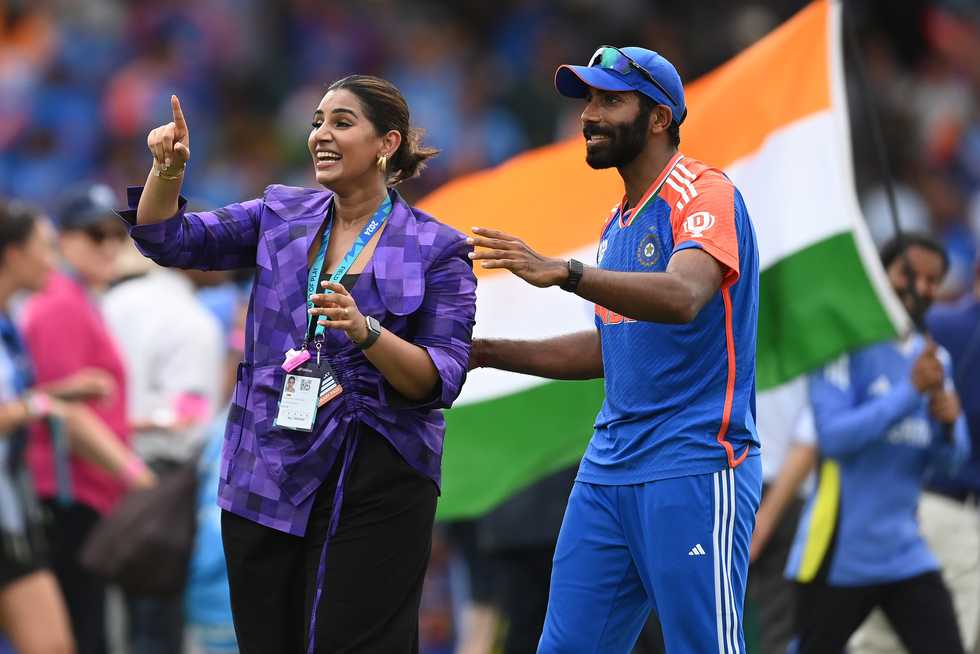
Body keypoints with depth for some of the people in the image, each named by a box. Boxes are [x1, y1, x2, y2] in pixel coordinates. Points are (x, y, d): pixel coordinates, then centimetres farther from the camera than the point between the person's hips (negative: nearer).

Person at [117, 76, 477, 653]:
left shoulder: (436, 250, -4)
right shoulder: (281, 216, 10)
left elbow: (441, 380, -10)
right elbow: (170, 239, 5)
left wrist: (365, 330, -26)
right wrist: (167, 170, -14)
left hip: (374, 489, -4)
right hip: (267, 475, 4)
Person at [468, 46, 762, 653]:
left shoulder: (704, 194, -9)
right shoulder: (620, 220, 18)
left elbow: (683, 297, -28)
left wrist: (564, 272, -39)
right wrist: (489, 353, 20)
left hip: (693, 468, -9)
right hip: (608, 467, 9)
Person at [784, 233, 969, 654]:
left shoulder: (933, 358, 12)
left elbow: (951, 457, 12)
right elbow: (833, 435, -20)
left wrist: (948, 426, -11)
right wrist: (911, 390, -23)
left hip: (906, 553, 6)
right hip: (838, 553, -6)